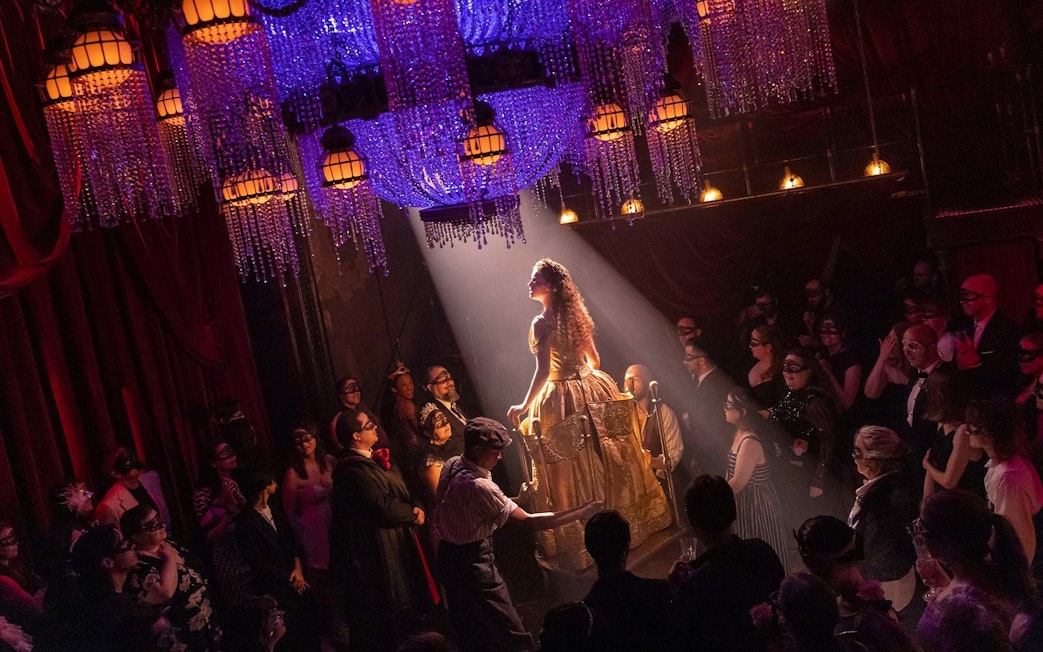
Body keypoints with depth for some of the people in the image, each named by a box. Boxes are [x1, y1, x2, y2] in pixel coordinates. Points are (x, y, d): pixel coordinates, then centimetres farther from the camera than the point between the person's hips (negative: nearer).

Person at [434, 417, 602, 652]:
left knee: (469, 633, 23)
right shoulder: (478, 486, -29)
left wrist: (516, 500, 1)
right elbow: (529, 522, -27)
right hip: (473, 563, -9)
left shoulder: (452, 465, -2)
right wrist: (579, 513, -23)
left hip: (449, 557, 9)